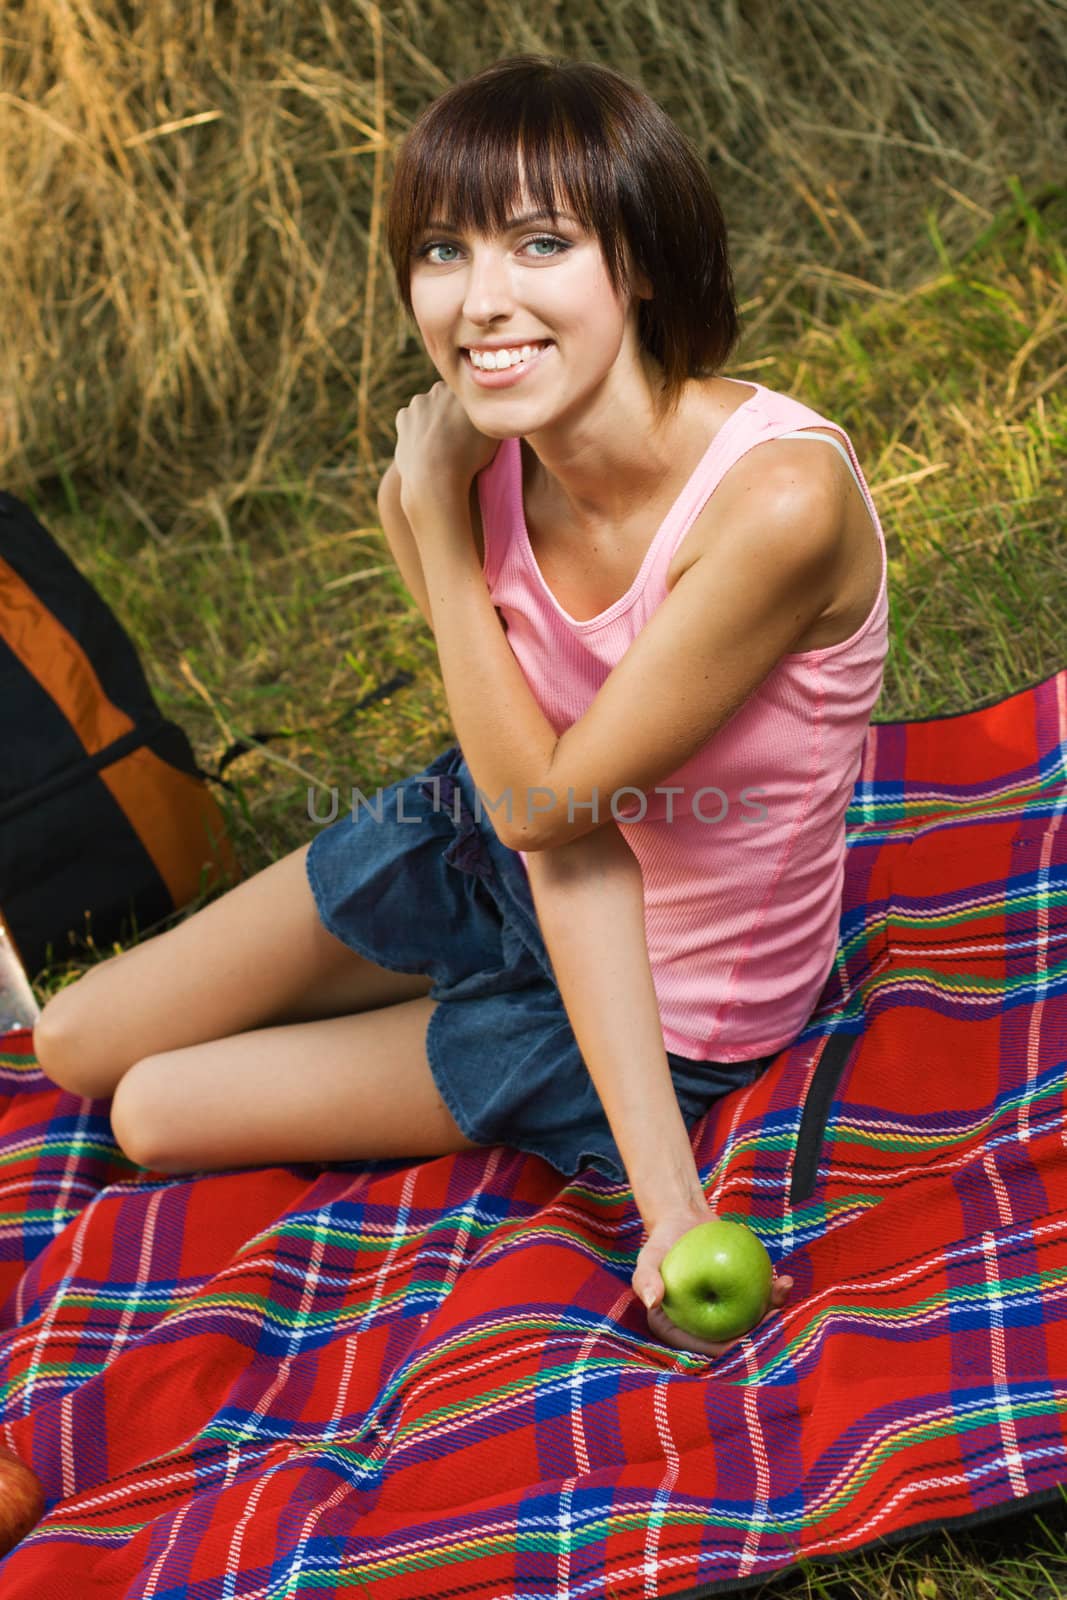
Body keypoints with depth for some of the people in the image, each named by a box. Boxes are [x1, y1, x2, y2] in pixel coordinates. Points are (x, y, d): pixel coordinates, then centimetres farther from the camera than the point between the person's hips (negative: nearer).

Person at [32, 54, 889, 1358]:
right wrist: (666, 1197, -30)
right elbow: (556, 833, -21)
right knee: (76, 1046, 10)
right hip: (499, 855, 4)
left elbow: (554, 800, -27)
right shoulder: (473, 476, -18)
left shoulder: (778, 497, -37)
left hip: (676, 1009, -4)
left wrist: (438, 522, -26)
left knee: (155, 1113, 4)